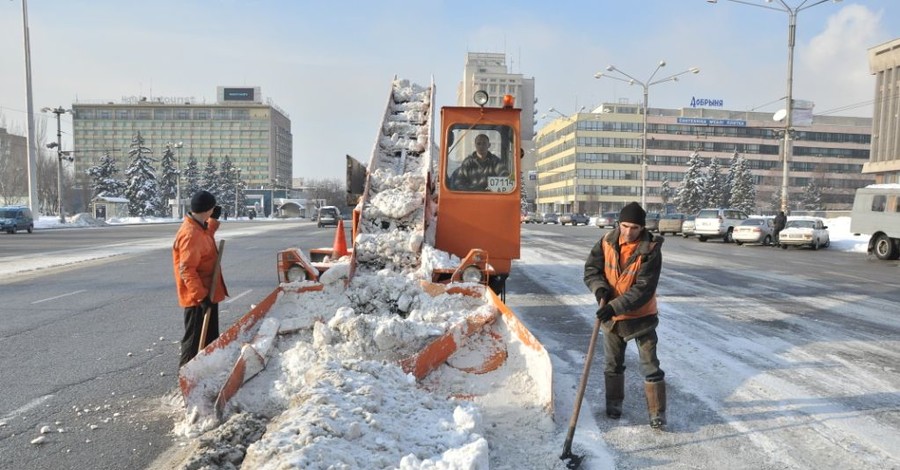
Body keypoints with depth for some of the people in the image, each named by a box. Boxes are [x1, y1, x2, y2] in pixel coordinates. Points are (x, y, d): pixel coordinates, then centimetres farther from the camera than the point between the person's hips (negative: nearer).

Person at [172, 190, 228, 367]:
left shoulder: (198, 228, 5)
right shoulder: (191, 234, -25)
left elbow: (206, 237, 32)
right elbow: (186, 270, -27)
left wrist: (214, 220, 18)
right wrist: (201, 295, -27)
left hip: (206, 293, 10)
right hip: (197, 297, -10)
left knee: (210, 335, 21)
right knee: (195, 337, 0)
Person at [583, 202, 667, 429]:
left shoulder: (651, 250, -21)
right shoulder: (607, 242, -9)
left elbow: (644, 289, -26)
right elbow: (591, 269, -3)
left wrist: (615, 306, -33)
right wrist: (600, 289, -23)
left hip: (641, 316, -3)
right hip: (611, 315, 4)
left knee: (650, 365, 4)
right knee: (613, 363, 17)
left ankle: (657, 412, 18)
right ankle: (614, 403, 35)